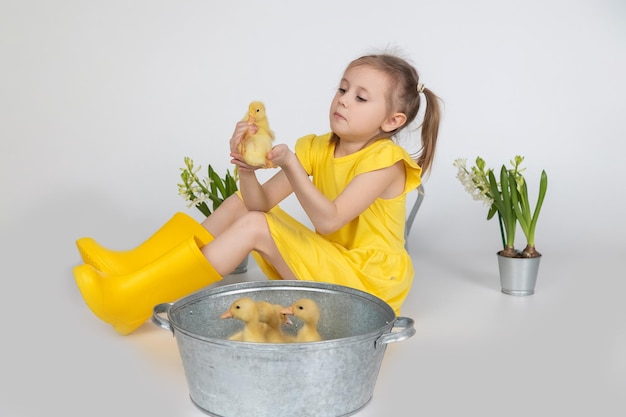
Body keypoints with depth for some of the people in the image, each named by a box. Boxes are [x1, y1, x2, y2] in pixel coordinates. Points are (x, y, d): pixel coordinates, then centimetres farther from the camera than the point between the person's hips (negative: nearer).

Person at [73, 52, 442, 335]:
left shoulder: (384, 159, -16)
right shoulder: (317, 148, 3)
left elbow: (328, 220, -26)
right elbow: (261, 202, -4)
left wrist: (291, 165, -34)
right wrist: (247, 166, -23)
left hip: (366, 280, -7)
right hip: (328, 264, 8)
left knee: (253, 226, -22)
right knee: (242, 204, 3)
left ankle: (134, 299, -19)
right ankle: (138, 266, 0)